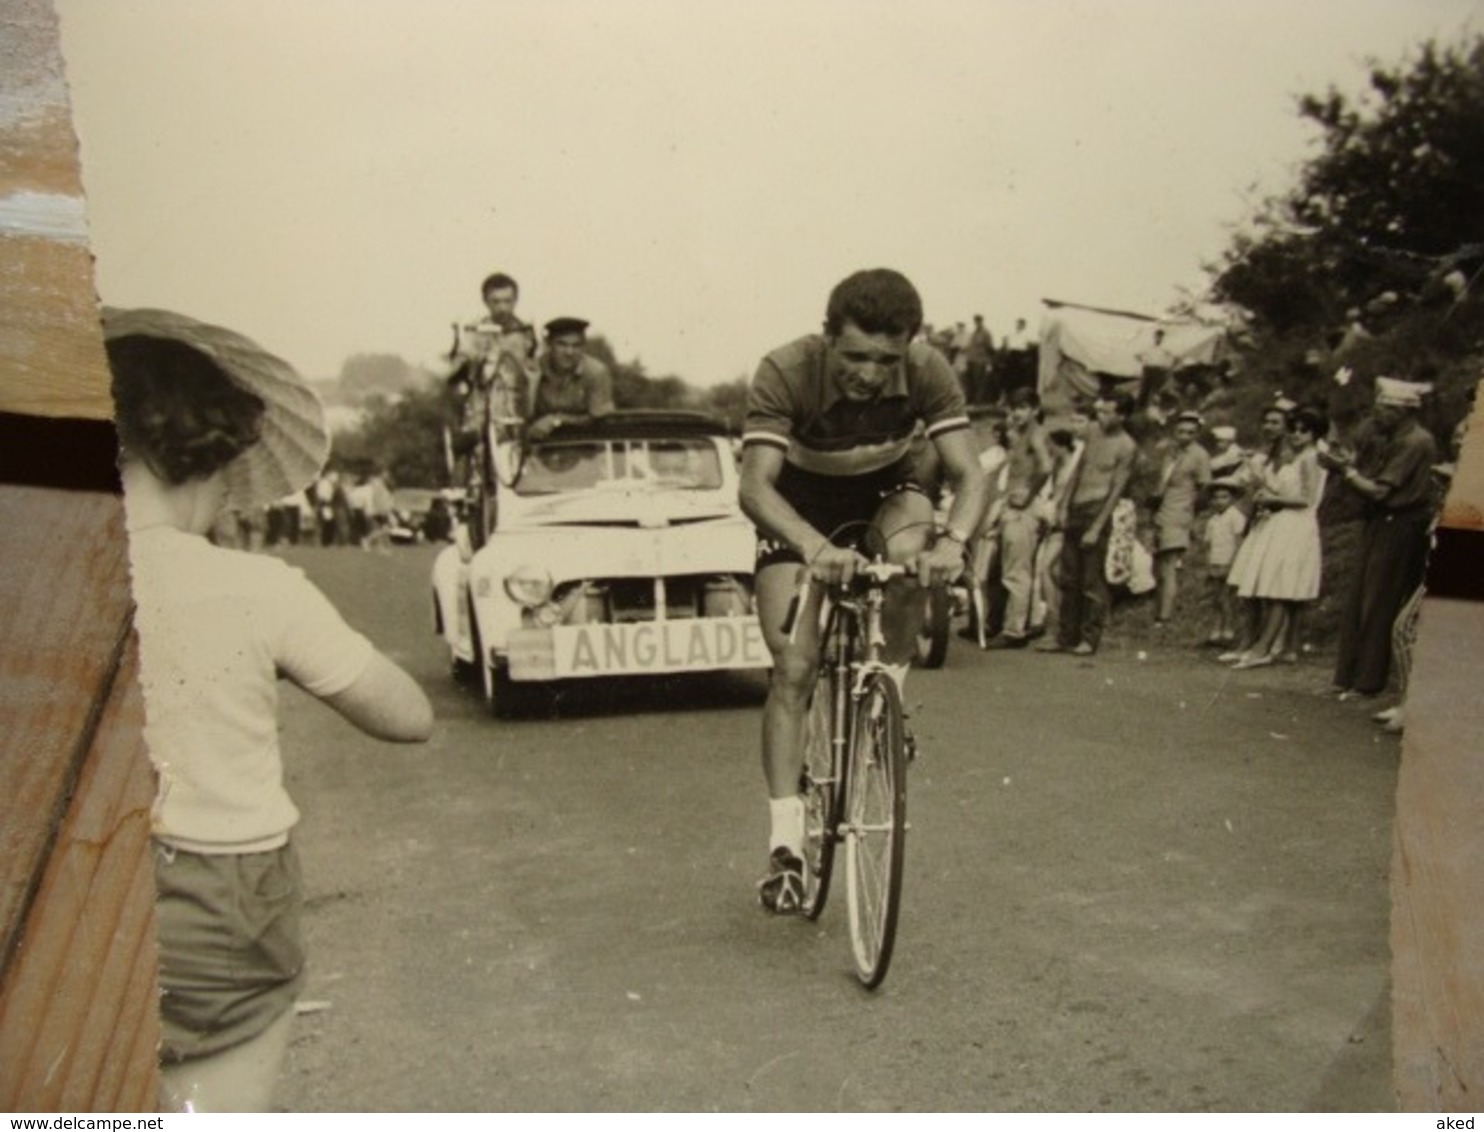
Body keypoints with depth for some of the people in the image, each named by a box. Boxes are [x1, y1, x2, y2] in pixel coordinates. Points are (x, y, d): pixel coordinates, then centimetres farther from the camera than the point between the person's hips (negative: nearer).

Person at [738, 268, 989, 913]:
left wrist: (953, 540, -51)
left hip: (884, 493, 2)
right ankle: (785, 843, -2)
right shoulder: (785, 374, -32)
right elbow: (755, 485, -40)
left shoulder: (927, 373, -25)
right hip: (800, 507, -1)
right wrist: (814, 546, -59)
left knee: (911, 559, -36)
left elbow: (968, 475, -28)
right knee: (793, 669, -11)